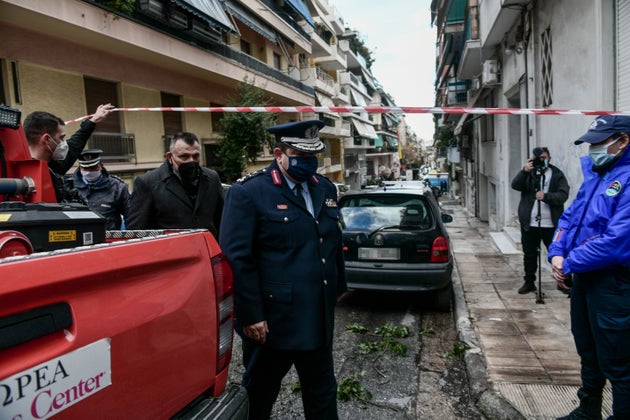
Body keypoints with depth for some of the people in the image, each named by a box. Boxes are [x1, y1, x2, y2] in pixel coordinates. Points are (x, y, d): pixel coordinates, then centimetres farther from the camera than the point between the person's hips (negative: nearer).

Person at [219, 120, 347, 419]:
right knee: (260, 395, 16)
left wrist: (338, 287, 19)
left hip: (319, 317, 6)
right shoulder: (248, 192, -13)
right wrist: (251, 315, -17)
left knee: (322, 391, 21)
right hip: (272, 318, -6)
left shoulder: (325, 188, 9)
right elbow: (237, 259, -17)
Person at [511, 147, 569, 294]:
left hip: (551, 224, -2)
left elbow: (563, 195, -9)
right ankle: (529, 282, 23)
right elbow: (515, 185, -9)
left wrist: (546, 196, -26)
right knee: (529, 255, 11)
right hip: (529, 223, 2)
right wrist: (524, 171, -24)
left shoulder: (557, 175, 2)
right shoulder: (528, 174, 8)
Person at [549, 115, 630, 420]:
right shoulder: (595, 174, 11)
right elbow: (570, 217, 14)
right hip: (585, 277, 9)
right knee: (588, 352, 22)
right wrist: (557, 254, -3)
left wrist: (569, 264, -17)